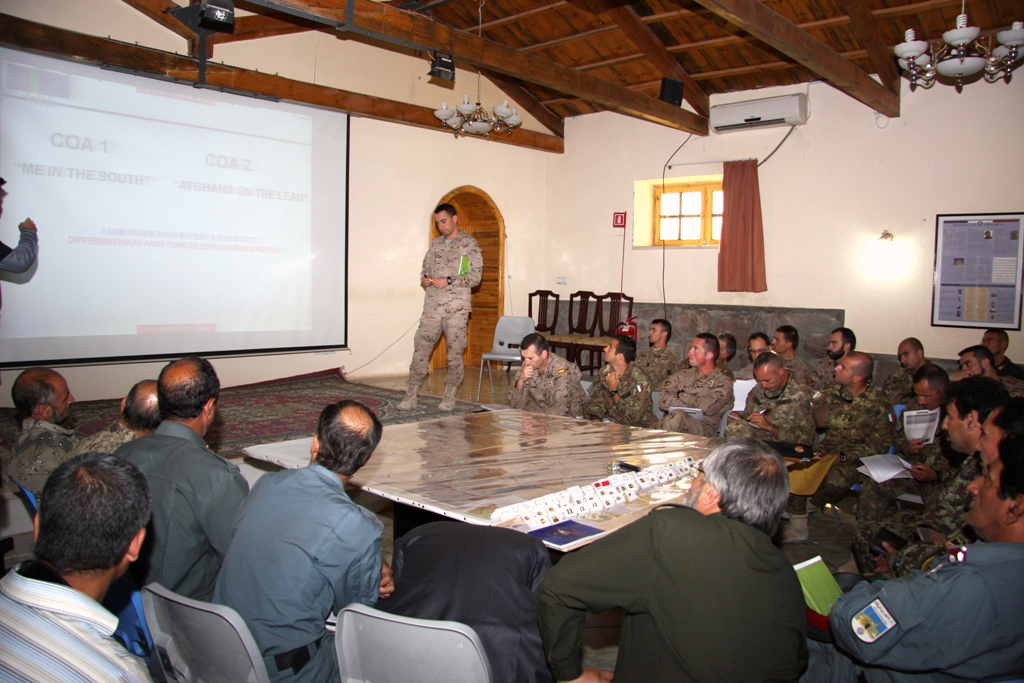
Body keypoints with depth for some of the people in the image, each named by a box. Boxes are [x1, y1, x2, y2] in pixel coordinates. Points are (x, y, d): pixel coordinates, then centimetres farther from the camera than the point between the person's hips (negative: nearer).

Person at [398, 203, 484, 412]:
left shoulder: (469, 244, -1)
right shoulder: (435, 244, 16)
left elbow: (476, 276, -7)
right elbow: (425, 269, 22)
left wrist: (449, 281, -16)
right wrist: (424, 279, -1)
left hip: (457, 307, -4)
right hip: (432, 306, 5)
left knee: (455, 352, 2)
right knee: (421, 348, 1)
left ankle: (450, 395, 14)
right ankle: (411, 395, 5)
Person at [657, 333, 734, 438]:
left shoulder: (723, 383, 7)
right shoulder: (682, 375, 20)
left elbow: (706, 407, -12)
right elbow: (664, 401, 5)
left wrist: (682, 395, 4)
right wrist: (693, 403, -5)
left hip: (702, 430, -2)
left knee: (678, 415, -34)